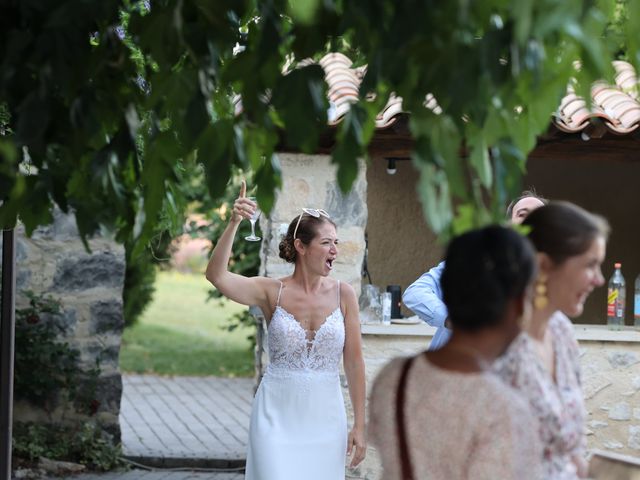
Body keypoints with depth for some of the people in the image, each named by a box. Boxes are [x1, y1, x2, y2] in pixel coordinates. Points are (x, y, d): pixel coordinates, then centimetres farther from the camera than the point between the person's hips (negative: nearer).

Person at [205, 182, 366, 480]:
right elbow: (216, 276, -19)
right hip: (277, 414, -2)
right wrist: (233, 224, -30)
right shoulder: (272, 292, -4)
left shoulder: (343, 294, 0)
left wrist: (359, 425, 1)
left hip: (324, 415, 2)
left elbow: (354, 362, 2)